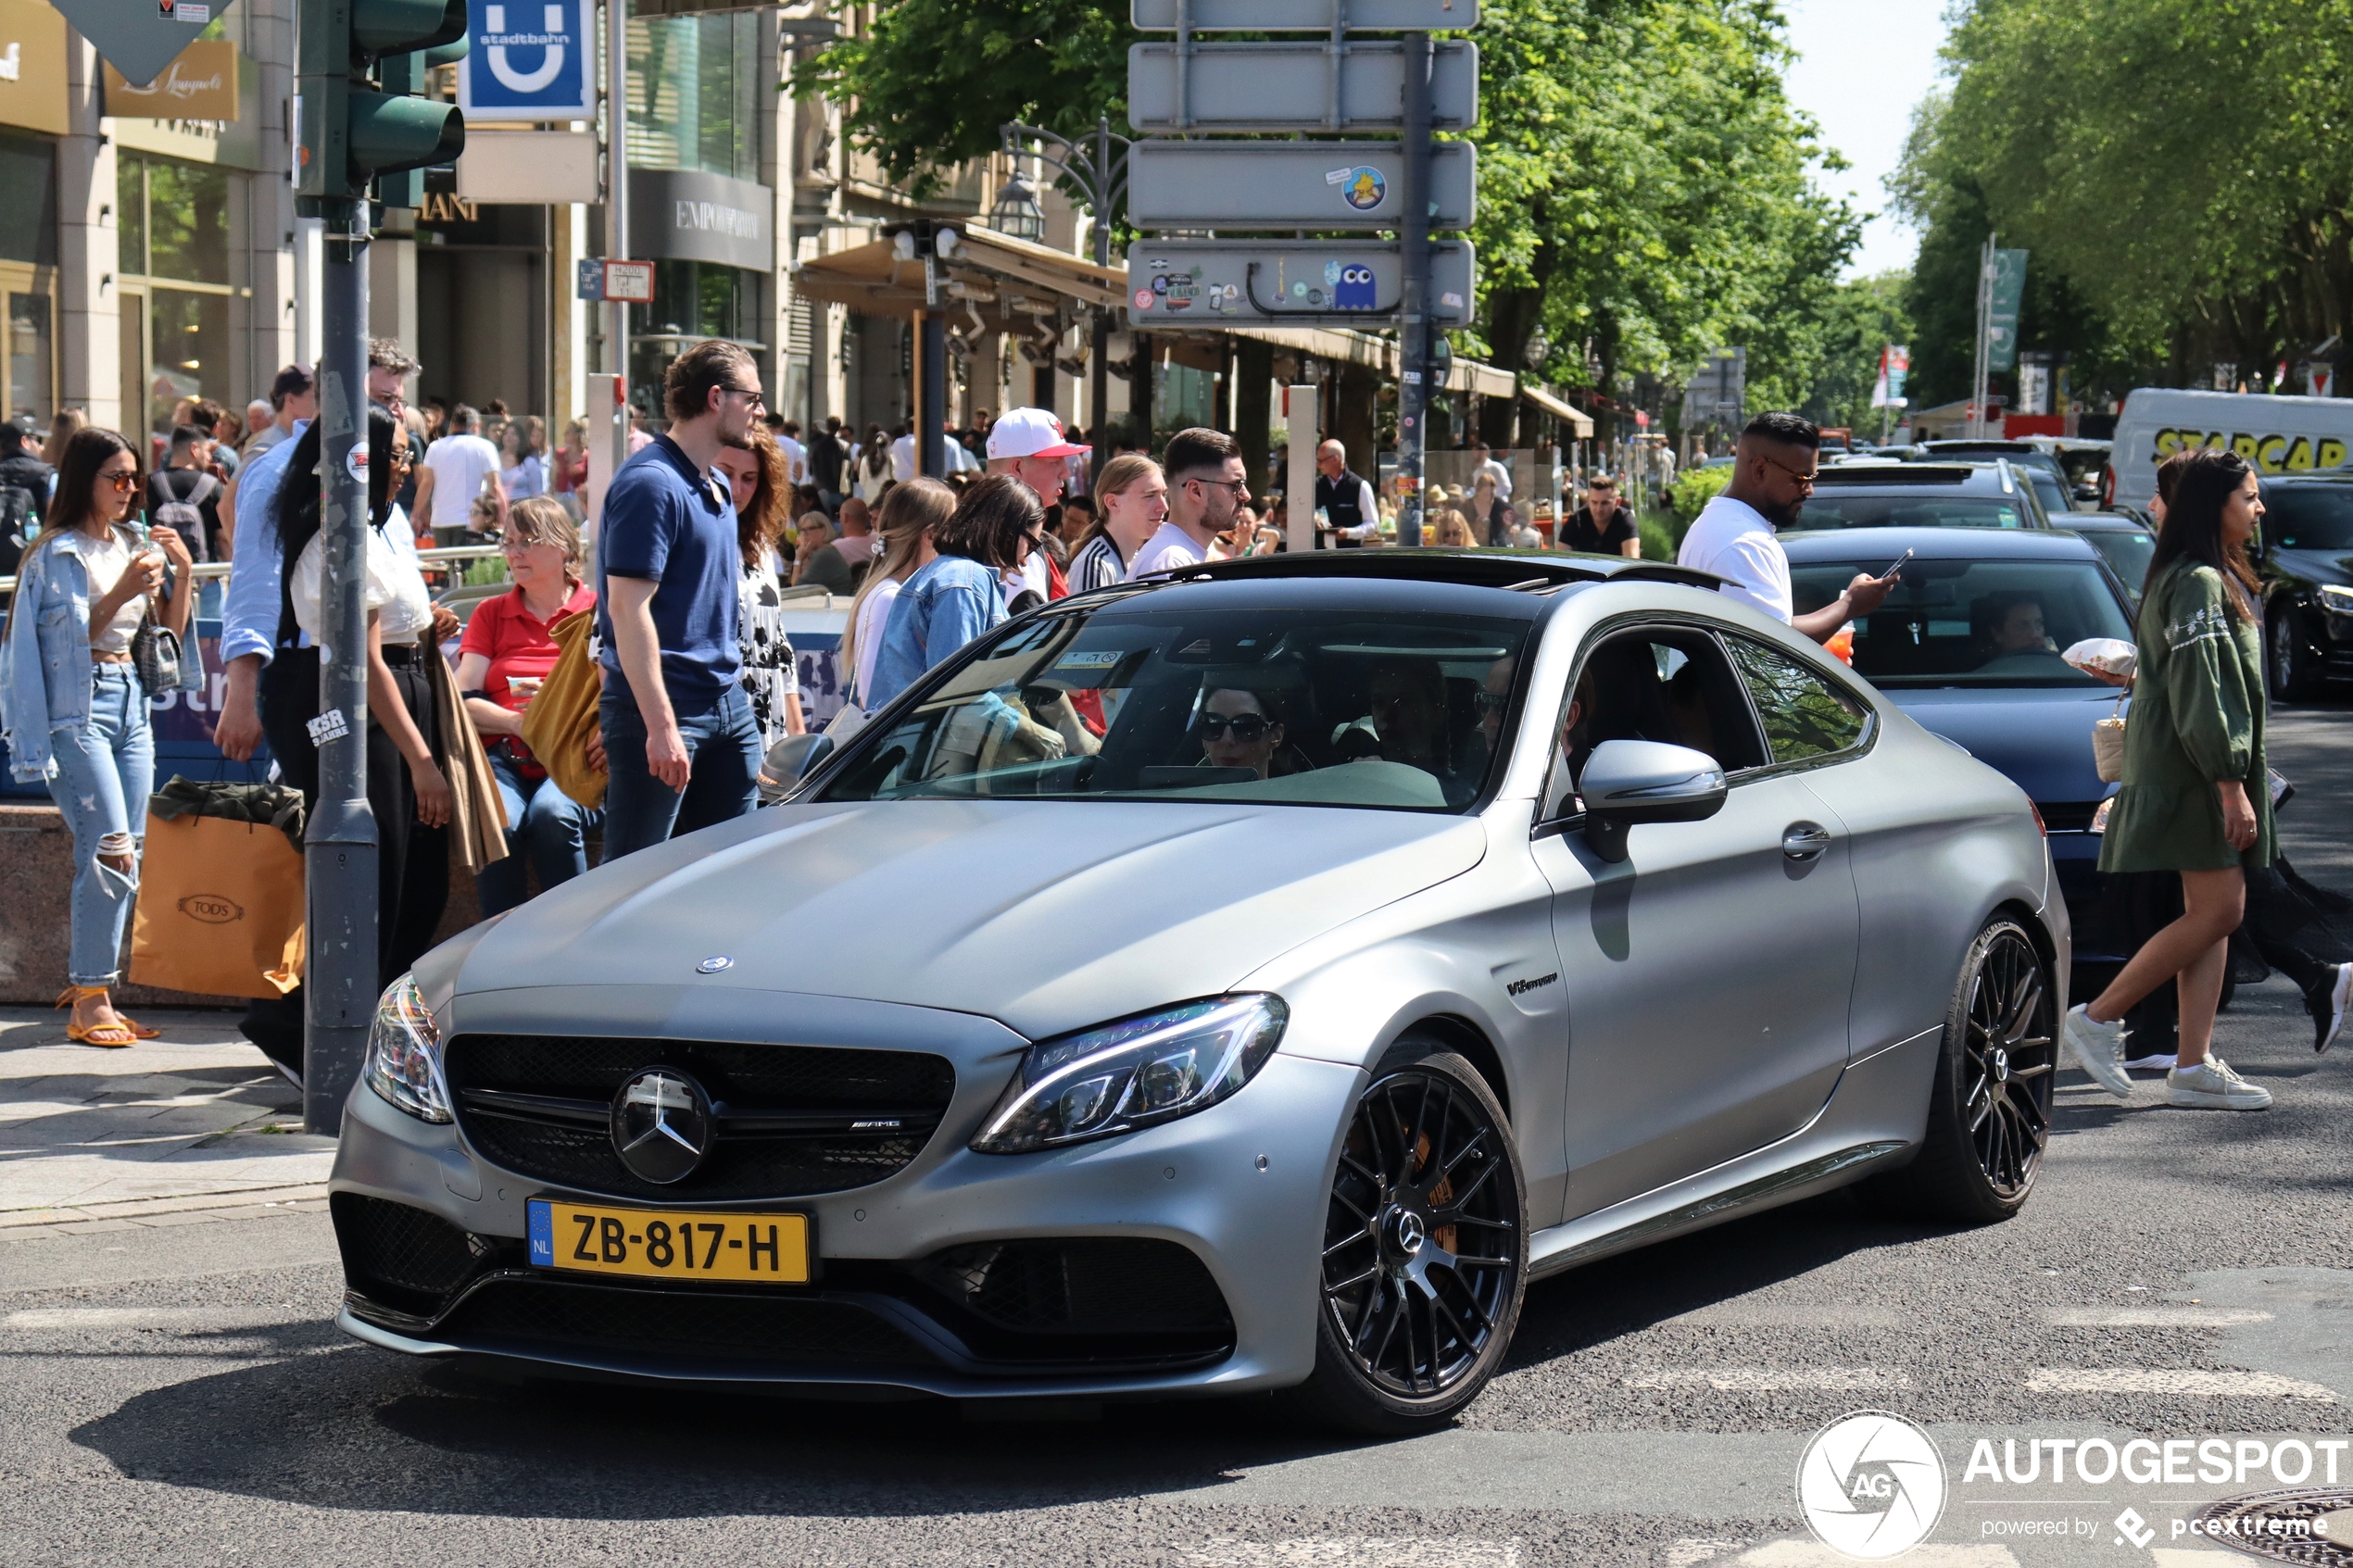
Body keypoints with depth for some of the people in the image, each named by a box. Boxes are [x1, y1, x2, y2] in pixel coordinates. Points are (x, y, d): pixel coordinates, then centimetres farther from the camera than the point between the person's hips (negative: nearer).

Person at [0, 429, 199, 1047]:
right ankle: (90, 1000, -11)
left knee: (124, 856, 5)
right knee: (111, 851, -15)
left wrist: (183, 572, 2)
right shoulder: (58, 553, -5)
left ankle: (85, 987, 11)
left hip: (130, 702, 8)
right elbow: (73, 637, -10)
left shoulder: (134, 545, 15)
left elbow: (169, 630, 16)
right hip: (77, 707, -8)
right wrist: (124, 590, -18)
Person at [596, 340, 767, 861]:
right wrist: (661, 726, -25)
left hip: (727, 704, 9)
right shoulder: (651, 483, -15)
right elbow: (628, 608, -21)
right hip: (664, 705, -9)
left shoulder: (714, 488, 16)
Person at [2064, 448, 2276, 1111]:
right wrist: (2231, 785, -22)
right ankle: (2098, 1019, -3)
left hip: (2207, 772, 10)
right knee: (2217, 910, -11)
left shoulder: (2221, 578, 18)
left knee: (2215, 913, 6)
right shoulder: (2197, 582, -16)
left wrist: (2240, 780, 21)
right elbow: (2199, 695, -21)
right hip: (2193, 774, -10)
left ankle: (2194, 1065, 6)